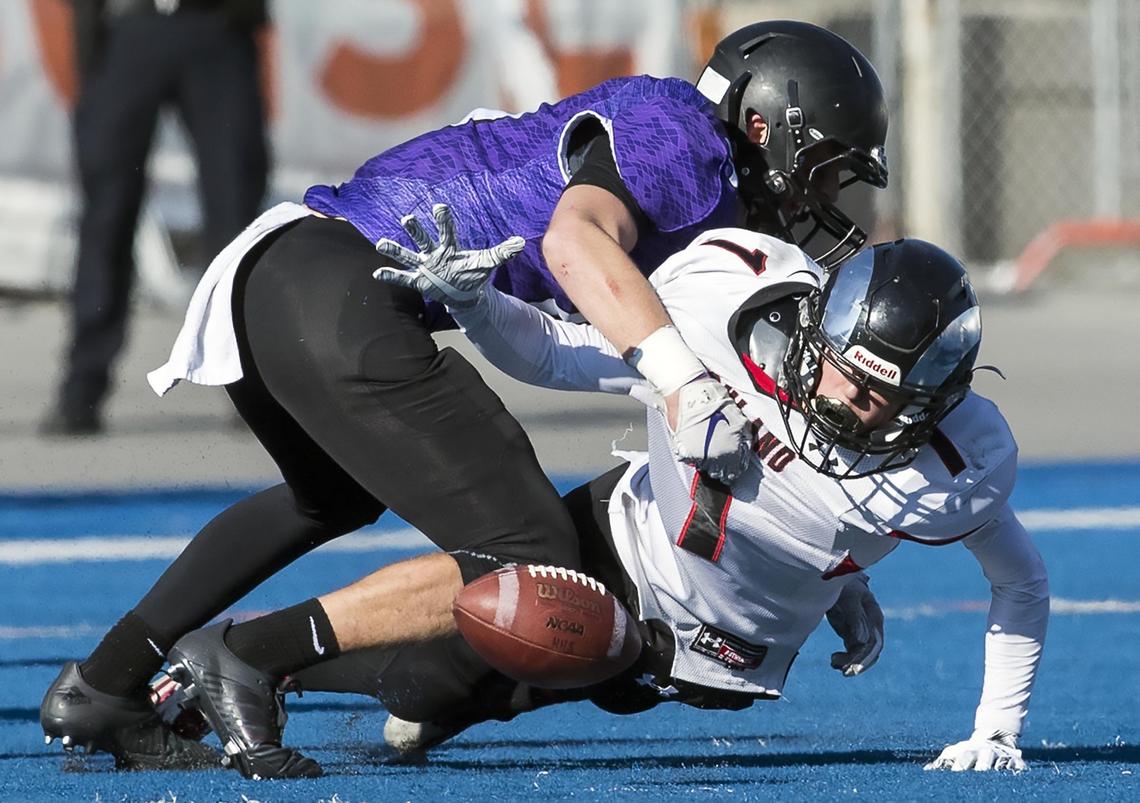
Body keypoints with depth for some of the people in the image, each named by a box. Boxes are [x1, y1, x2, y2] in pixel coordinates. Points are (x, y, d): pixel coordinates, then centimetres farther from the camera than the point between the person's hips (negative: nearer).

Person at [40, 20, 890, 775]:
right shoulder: (678, 133, -2)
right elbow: (575, 239, -22)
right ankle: (246, 665, -9)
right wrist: (687, 380, -31)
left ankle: (101, 685, 36)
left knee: (336, 496, 38)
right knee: (530, 563, -7)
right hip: (349, 297, -10)